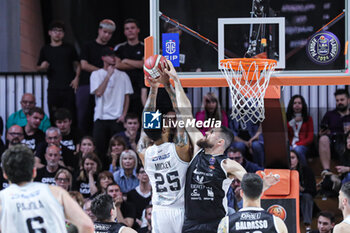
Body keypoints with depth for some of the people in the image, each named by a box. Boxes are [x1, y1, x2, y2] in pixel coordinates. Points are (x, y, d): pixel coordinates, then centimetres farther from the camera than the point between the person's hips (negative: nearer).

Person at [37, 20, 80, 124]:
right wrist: (43, 67, -6)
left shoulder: (69, 48, 10)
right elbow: (38, 68, 17)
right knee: (53, 116, -5)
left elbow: (77, 65, 13)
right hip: (53, 88, 1)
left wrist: (76, 78, -2)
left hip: (68, 87, -1)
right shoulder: (45, 49, 12)